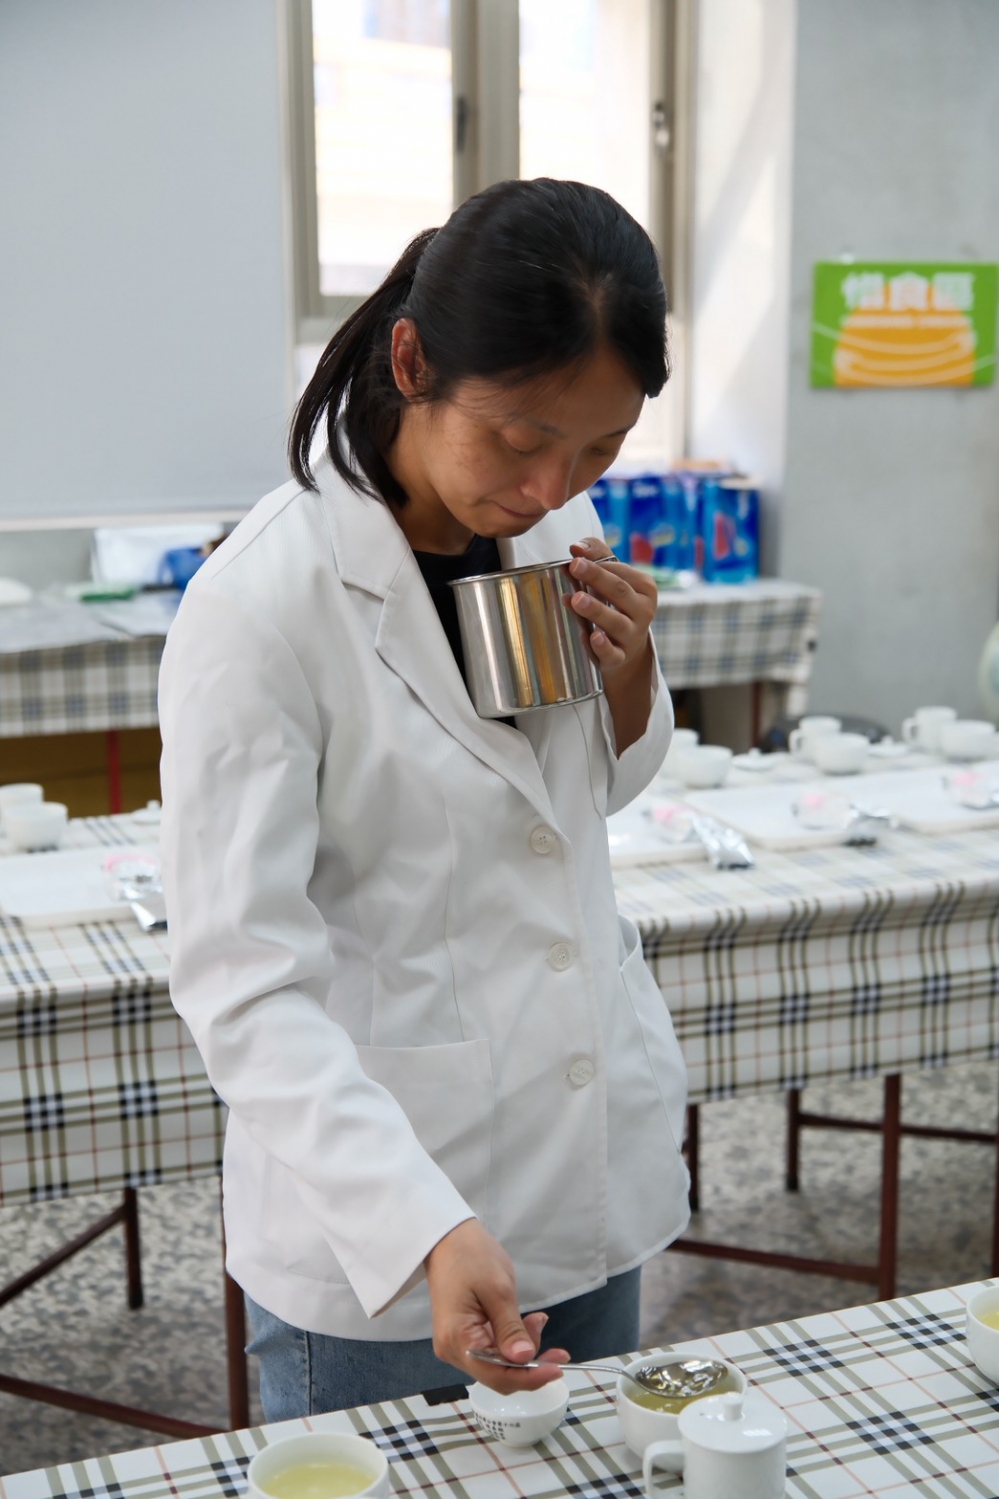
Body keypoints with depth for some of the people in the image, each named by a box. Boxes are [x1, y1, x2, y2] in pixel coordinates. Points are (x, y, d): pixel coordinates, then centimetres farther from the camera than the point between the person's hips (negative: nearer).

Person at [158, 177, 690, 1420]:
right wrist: (424, 1229, -33)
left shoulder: (554, 528, -2)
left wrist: (627, 675, -9)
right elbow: (242, 979, -23)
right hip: (371, 1224, -6)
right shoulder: (259, 606, -22)